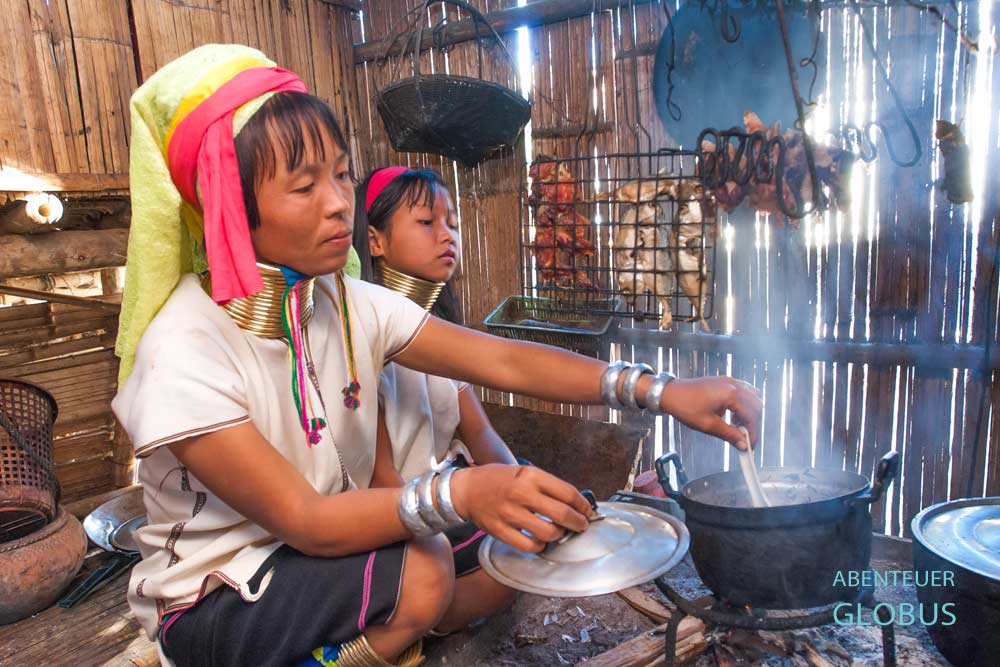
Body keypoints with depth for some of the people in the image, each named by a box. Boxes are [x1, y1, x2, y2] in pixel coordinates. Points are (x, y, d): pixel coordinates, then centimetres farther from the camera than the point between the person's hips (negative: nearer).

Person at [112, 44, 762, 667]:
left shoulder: (351, 304, -10)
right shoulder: (184, 354, -27)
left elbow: (503, 360, -16)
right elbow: (304, 520, -29)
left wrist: (662, 392, -26)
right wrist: (459, 492, -44)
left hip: (322, 546, 5)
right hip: (211, 598, -5)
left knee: (518, 542, -5)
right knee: (420, 574, -29)